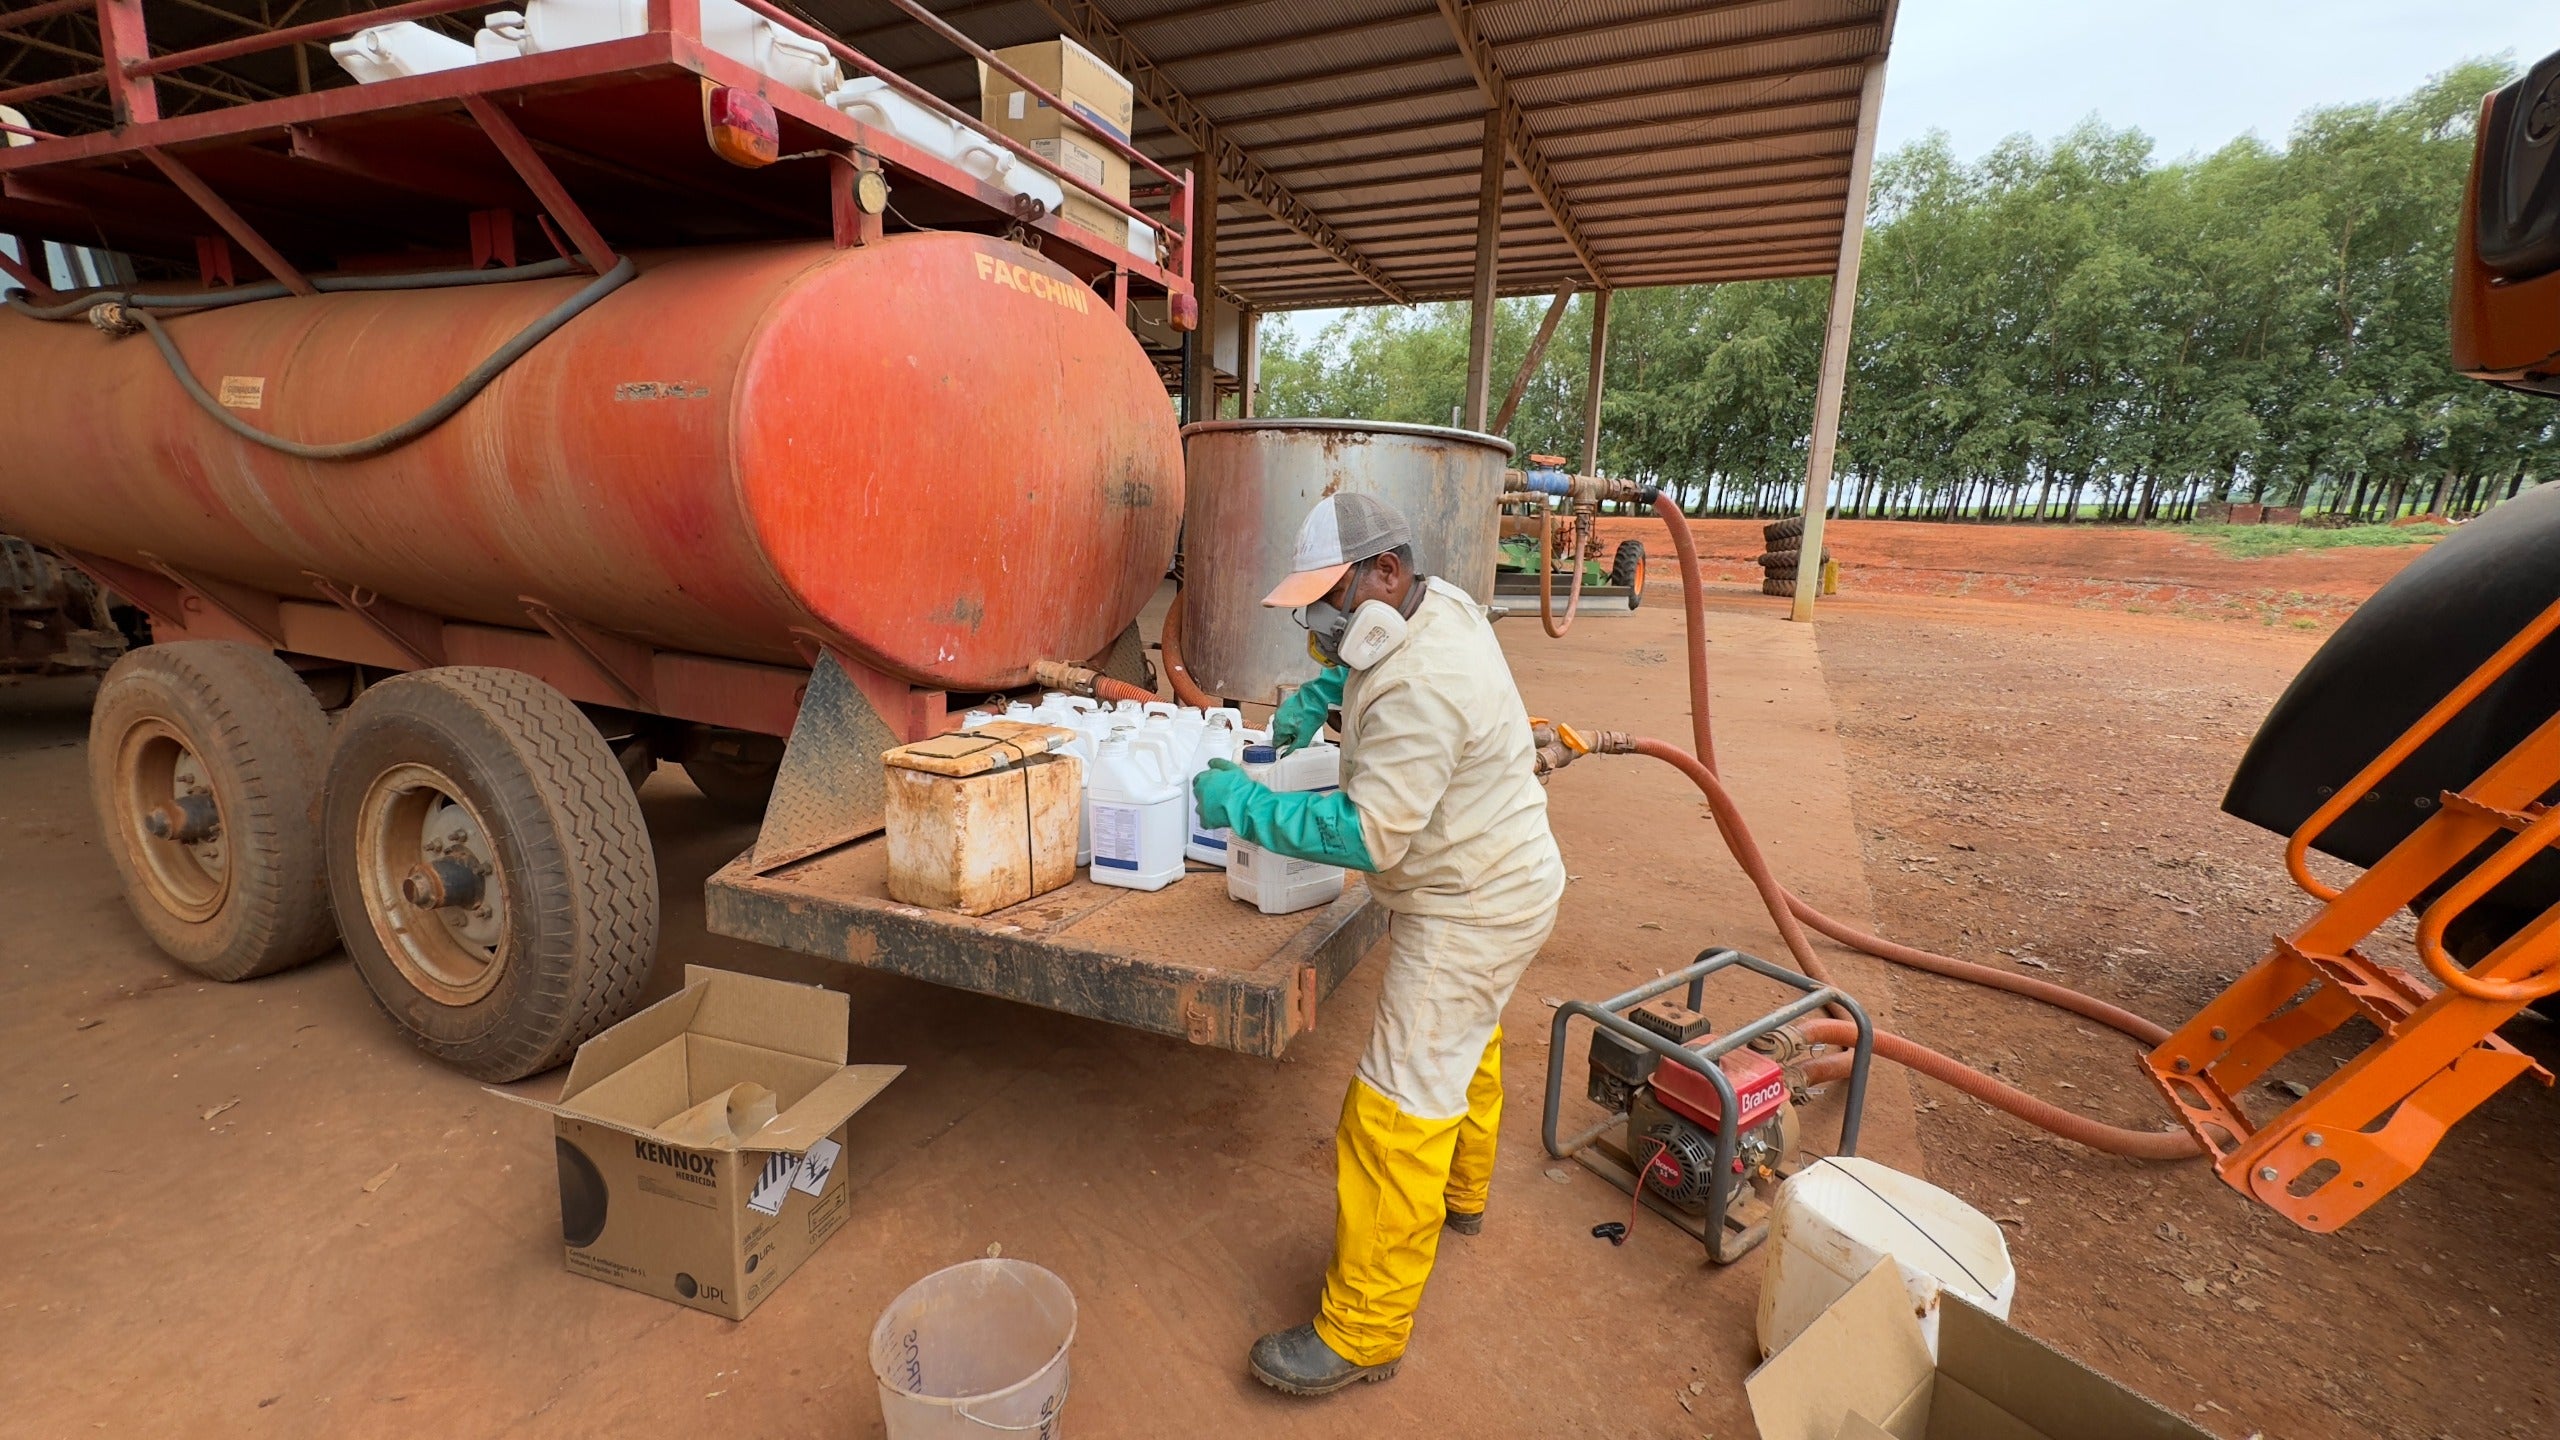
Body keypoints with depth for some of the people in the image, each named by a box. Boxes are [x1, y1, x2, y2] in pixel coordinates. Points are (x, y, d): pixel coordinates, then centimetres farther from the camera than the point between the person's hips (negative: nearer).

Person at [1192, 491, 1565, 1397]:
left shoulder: (1417, 690, -32)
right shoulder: (1441, 602, -2)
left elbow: (1370, 835, -34)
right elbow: (1363, 662, 20)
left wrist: (1243, 804, -27)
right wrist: (1319, 695, 2)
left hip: (1470, 913, -11)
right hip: (1498, 880, 11)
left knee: (1397, 1116, -3)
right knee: (1465, 1047, 30)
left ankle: (1363, 1334, 12)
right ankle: (1460, 1194, 55)